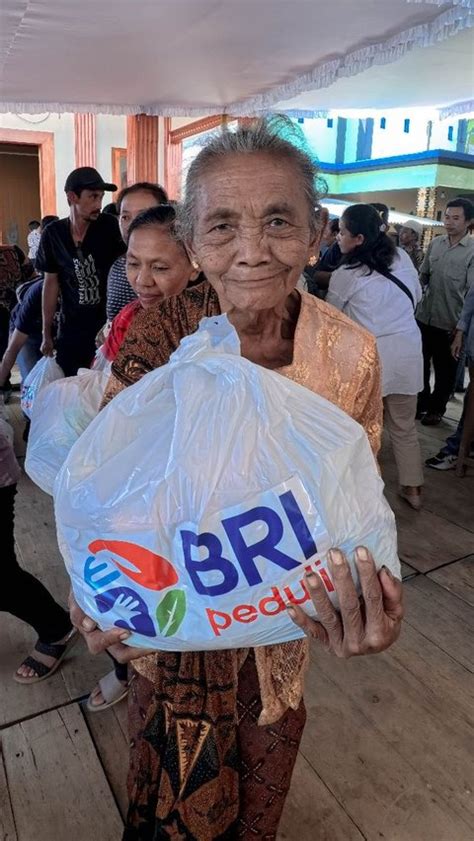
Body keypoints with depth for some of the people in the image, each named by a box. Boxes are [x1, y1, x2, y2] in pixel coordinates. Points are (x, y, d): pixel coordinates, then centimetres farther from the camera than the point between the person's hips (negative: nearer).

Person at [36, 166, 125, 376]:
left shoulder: (109, 227, -8)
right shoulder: (53, 234, -1)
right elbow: (51, 282, 6)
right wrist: (46, 333, 8)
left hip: (108, 323, -2)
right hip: (70, 329, 2)